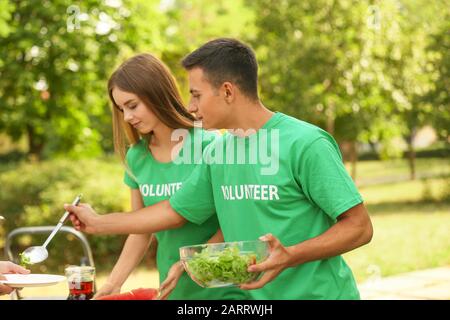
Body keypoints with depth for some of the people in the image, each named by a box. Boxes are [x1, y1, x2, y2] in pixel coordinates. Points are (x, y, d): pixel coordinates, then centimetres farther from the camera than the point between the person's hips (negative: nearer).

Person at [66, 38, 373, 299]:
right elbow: (175, 211, 19)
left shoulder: (305, 144, -15)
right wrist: (99, 223, 23)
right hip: (256, 296, 6)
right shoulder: (217, 153, 6)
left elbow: (359, 226, -15)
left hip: (318, 291, -6)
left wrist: (291, 255, -26)